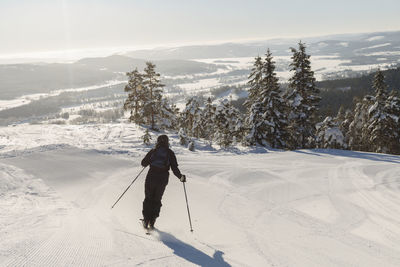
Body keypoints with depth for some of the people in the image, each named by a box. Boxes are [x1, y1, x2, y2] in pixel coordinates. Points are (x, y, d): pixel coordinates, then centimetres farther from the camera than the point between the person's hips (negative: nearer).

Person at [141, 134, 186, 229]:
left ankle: (146, 220, 8)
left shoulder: (153, 151, 3)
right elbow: (174, 168, -7)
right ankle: (152, 222, 9)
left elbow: (143, 163, 6)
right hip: (162, 180, 0)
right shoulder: (170, 153, 0)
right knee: (157, 200, 15)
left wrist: (149, 161, 27)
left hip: (151, 178, 0)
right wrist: (181, 177, 4)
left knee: (148, 199, 15)